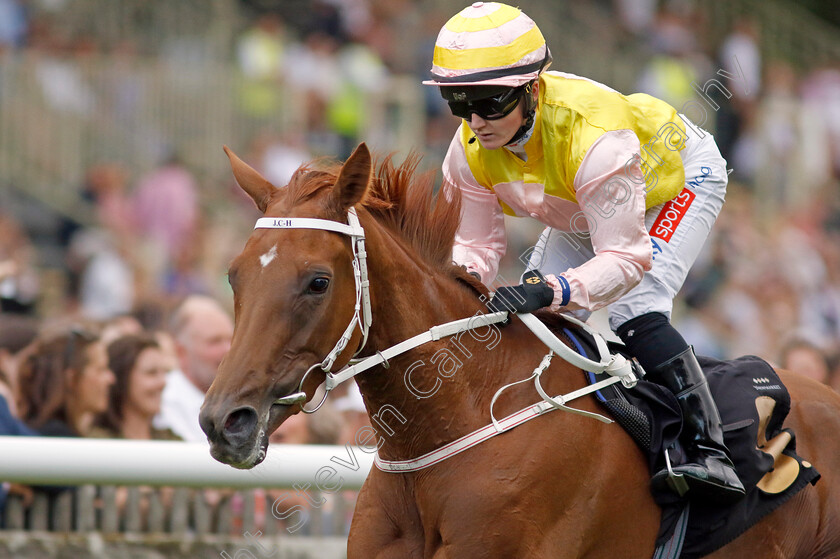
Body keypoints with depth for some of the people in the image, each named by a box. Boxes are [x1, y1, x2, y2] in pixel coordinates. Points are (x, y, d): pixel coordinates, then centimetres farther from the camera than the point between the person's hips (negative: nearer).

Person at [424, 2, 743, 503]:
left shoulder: (594, 137, -45)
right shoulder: (469, 152, -25)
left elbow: (626, 259, -44)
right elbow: (477, 246, -13)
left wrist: (551, 291, -61)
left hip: (681, 177, -7)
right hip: (582, 212, 7)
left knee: (633, 310, -28)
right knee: (534, 321, -4)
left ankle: (710, 449, -28)